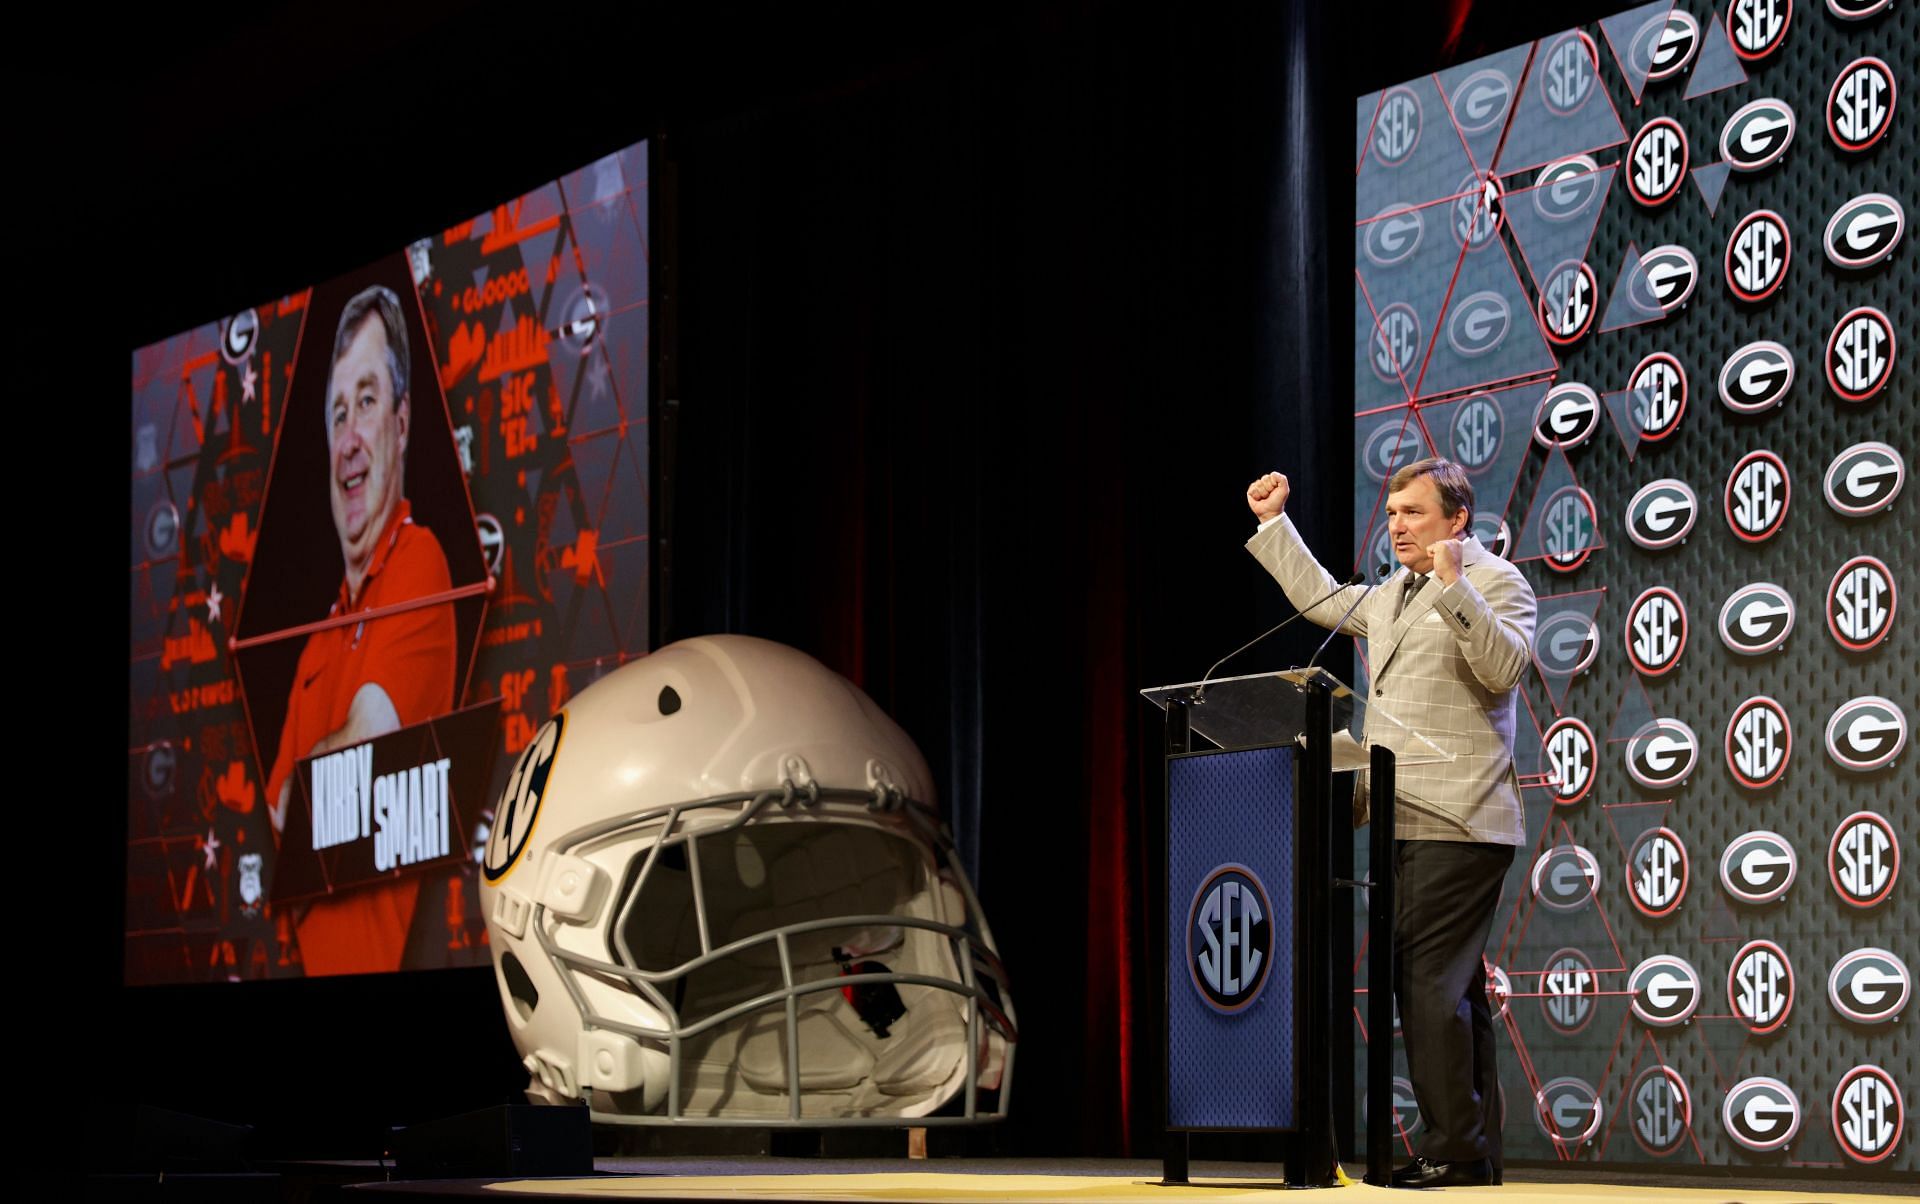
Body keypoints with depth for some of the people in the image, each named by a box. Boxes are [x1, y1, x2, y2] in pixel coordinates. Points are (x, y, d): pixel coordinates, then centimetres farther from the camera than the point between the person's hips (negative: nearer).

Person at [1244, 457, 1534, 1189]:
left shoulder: (1495, 581, -4)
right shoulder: (1392, 597, 23)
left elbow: (1505, 665, -20)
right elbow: (1319, 597, 38)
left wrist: (1453, 586, -27)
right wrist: (1274, 522, 37)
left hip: (1457, 826, -9)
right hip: (1406, 826, 9)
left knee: (1429, 986, -15)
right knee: (1450, 990, 10)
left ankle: (1455, 1149, -13)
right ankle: (1476, 1151, 14)